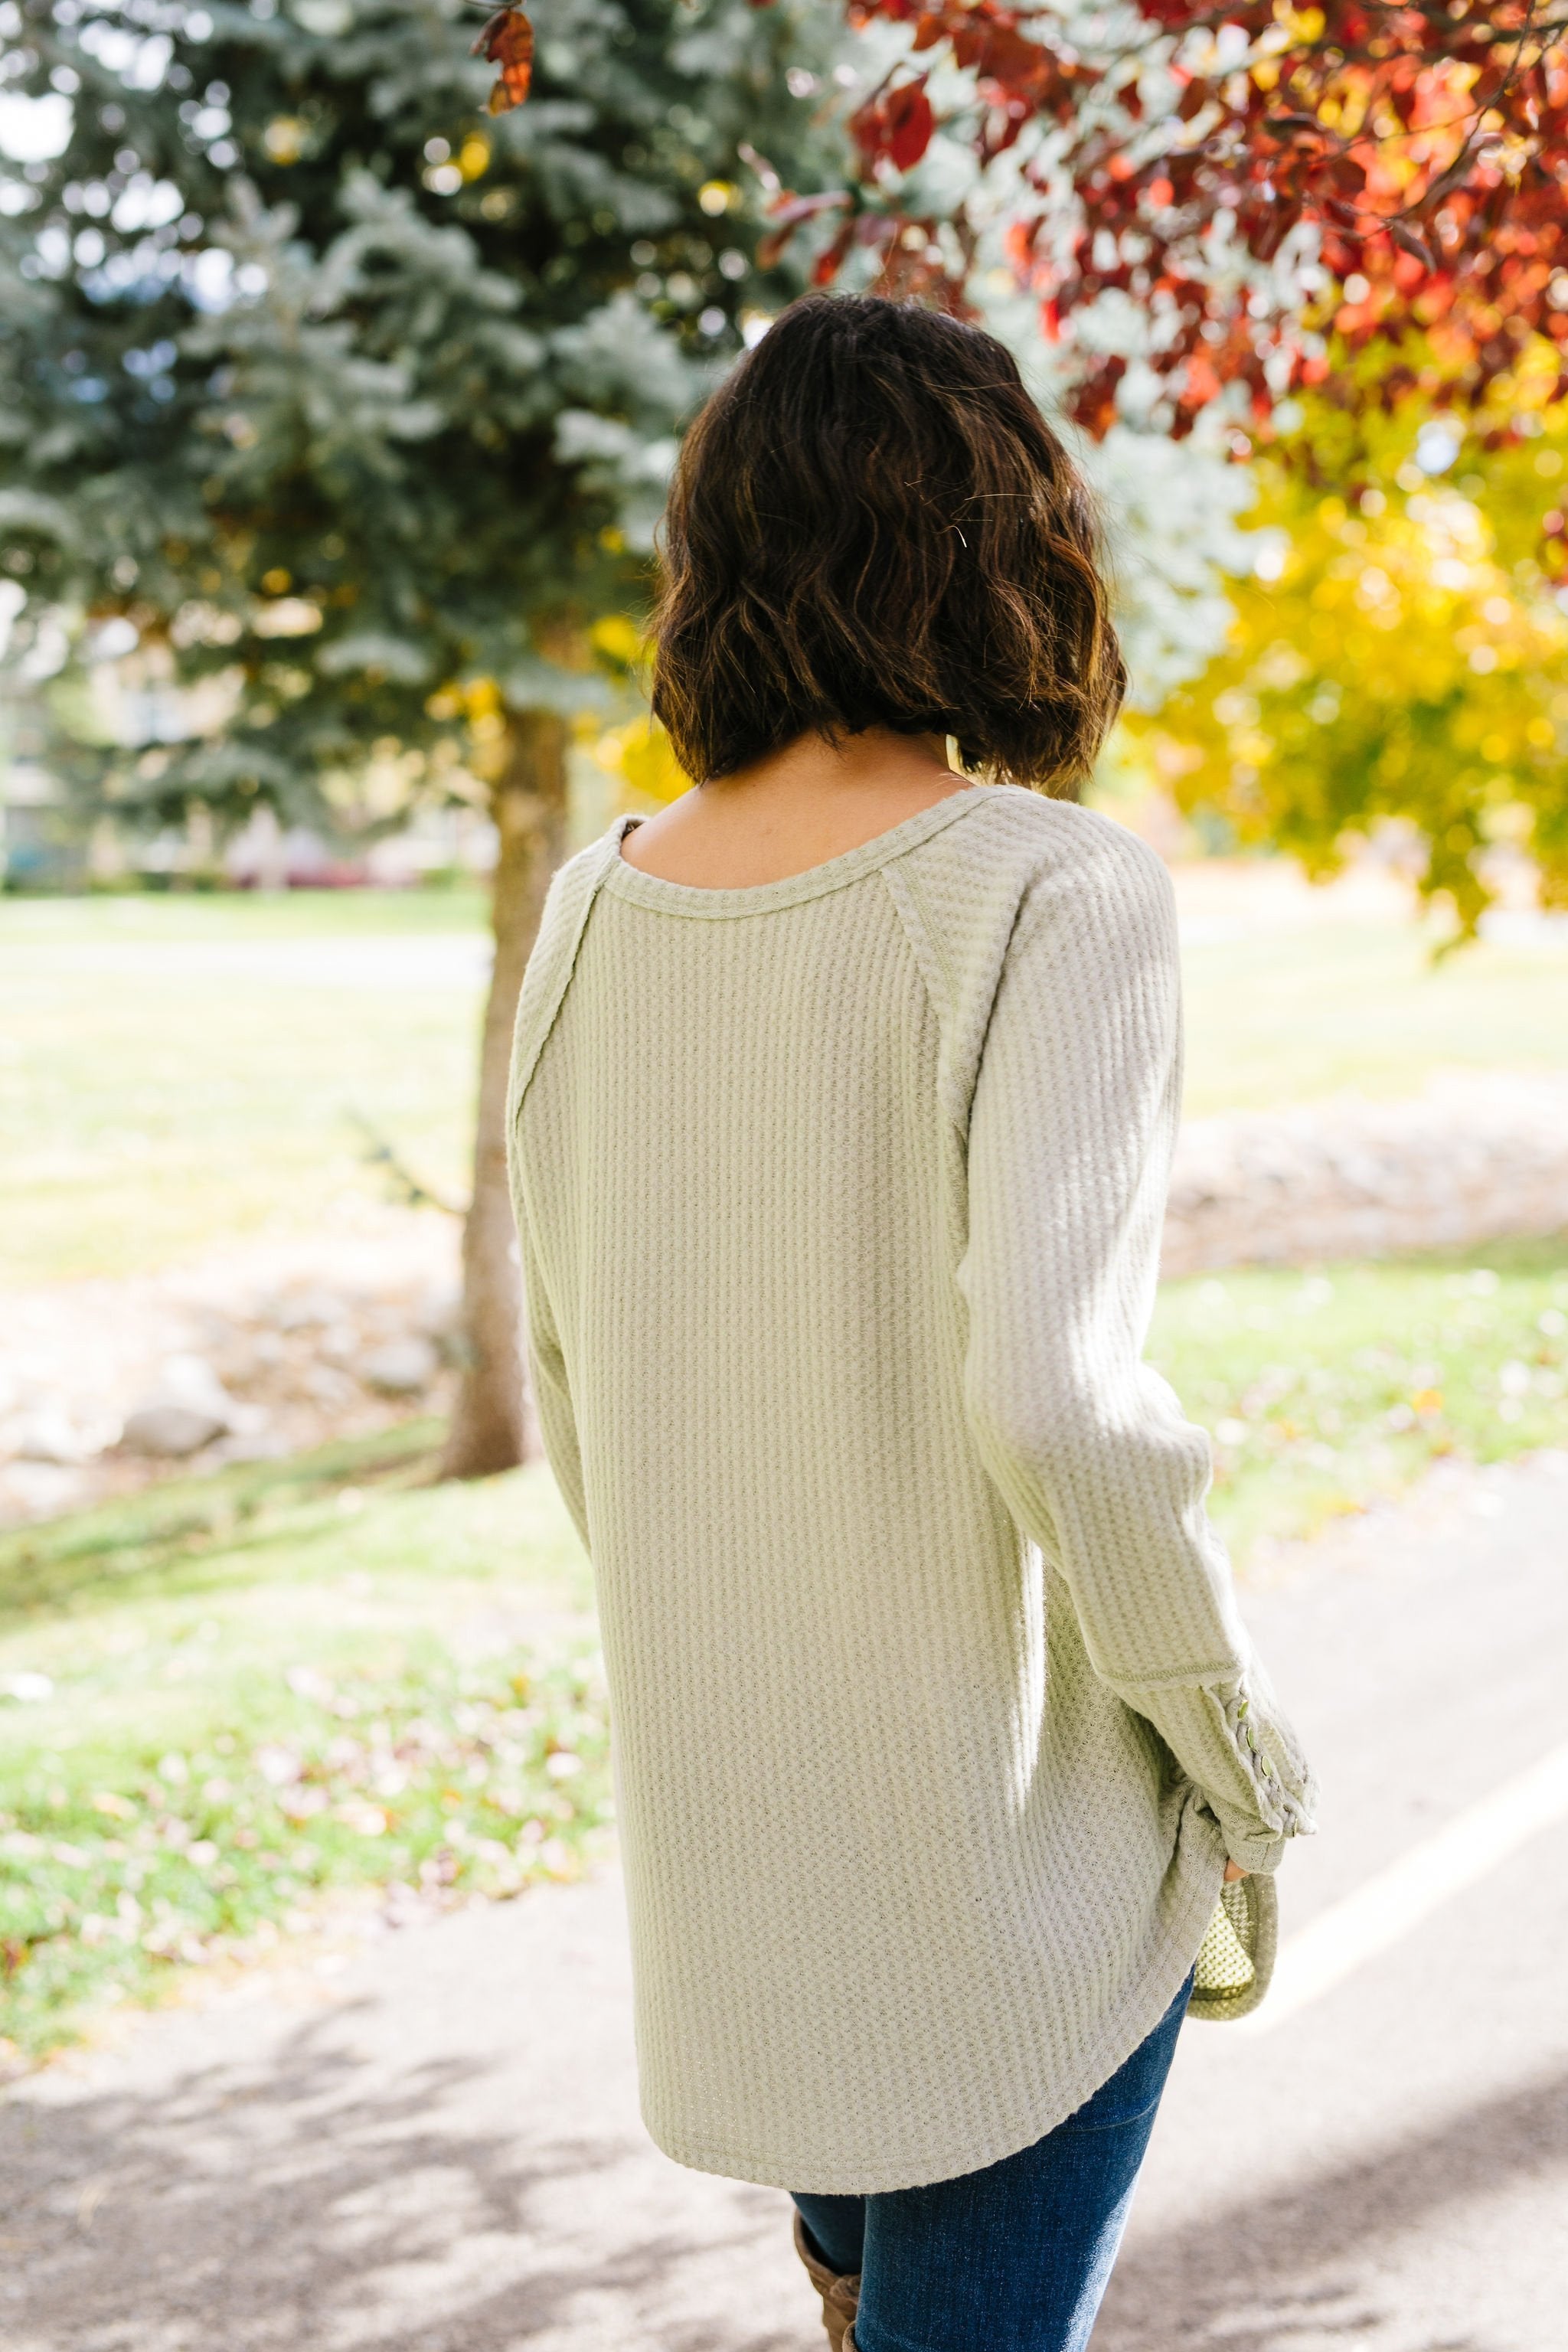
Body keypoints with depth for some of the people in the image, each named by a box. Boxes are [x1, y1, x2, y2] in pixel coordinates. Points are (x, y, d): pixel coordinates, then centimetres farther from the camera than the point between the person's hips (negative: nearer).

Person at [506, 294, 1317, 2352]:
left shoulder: (596, 917, -2)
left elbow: (577, 1393, 7)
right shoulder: (1052, 897, -20)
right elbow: (1048, 1392, -28)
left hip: (723, 1822, 6)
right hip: (1018, 1839, -6)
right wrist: (1240, 1748, -13)